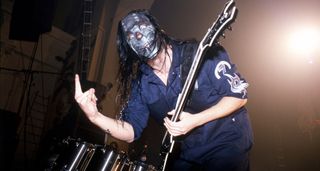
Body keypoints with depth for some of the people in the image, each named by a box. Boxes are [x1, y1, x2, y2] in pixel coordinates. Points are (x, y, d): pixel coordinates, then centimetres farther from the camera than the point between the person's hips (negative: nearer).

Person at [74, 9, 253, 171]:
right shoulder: (140, 83, -3)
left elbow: (239, 94, -14)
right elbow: (131, 133, -5)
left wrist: (195, 120, -24)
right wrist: (95, 116, -22)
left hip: (228, 143, -4)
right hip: (188, 154, 4)